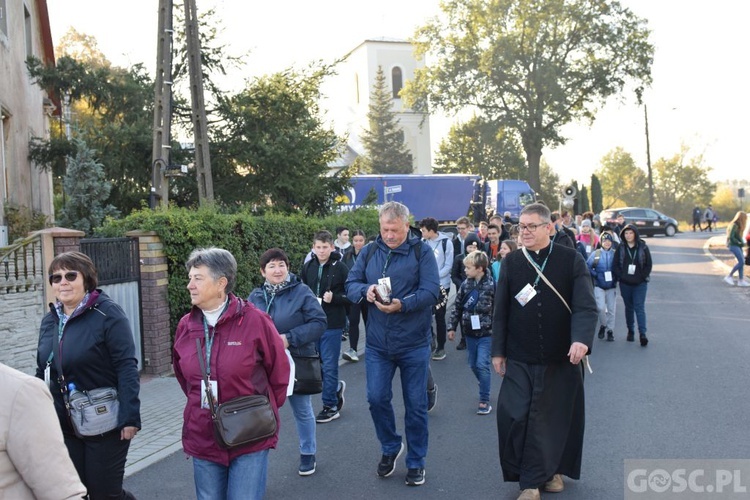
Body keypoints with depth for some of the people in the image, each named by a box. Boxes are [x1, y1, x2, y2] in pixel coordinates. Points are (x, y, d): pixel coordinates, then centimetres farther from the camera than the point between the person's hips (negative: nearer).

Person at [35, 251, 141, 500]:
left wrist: (130, 416, -21)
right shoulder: (49, 320, 7)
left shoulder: (107, 314, -12)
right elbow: (42, 373, 15)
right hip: (63, 426, 6)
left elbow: (126, 367, -17)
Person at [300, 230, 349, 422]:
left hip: (332, 324, -5)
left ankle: (330, 406, 14)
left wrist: (334, 298, -21)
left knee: (329, 365, 1)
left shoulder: (340, 267, -8)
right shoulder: (308, 267, 5)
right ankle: (336, 387, 36)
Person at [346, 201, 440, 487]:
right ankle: (391, 447, 30)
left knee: (415, 405, 8)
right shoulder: (369, 251, 4)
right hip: (377, 343, 3)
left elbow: (431, 290, -16)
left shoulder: (422, 251, -6)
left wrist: (402, 305, -32)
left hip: (414, 343, -2)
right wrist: (366, 290, -22)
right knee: (376, 398, 3)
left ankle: (416, 462, 26)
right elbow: (351, 284, 1)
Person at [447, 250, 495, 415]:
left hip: (486, 332, -5)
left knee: (482, 365, -8)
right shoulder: (465, 284, 1)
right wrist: (452, 327, 5)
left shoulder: (492, 285, -12)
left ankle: (484, 400, 2)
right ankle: (485, 388, 38)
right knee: (473, 365, 14)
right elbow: (457, 307, 7)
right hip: (469, 332, 5)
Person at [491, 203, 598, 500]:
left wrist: (582, 339, -29)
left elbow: (586, 306, -12)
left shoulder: (571, 261, -4)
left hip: (562, 358, -1)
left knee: (558, 418, 10)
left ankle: (553, 470, 34)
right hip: (520, 359, 1)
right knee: (513, 417, -7)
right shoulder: (511, 263, 3)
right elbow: (501, 311, 5)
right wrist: (498, 351, 4)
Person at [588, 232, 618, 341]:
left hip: (612, 286, 1)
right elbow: (588, 266, 0)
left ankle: (610, 330, 17)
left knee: (611, 309, 4)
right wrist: (595, 275, -10)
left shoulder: (615, 254, -1)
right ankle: (603, 325, 16)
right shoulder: (595, 254, -1)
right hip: (599, 285, -1)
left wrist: (616, 277, -9)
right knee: (601, 307, -10)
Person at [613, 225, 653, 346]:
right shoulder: (620, 248, 2)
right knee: (629, 307, 11)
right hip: (625, 283, 2)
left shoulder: (643, 247, -1)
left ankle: (642, 333, -12)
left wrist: (642, 277, -7)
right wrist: (621, 276, -8)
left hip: (640, 283, -2)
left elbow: (648, 264, 1)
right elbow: (615, 265, 3)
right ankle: (630, 331, 21)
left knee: (639, 307, -8)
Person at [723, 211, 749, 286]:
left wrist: (742, 242, 2)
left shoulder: (739, 225, 14)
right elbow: (731, 237, -21)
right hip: (733, 245, -10)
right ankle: (729, 276, -5)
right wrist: (739, 243, -13)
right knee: (741, 262, -14)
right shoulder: (734, 225, -16)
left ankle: (741, 280, 7)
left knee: (741, 262, 5)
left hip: (738, 246, 10)